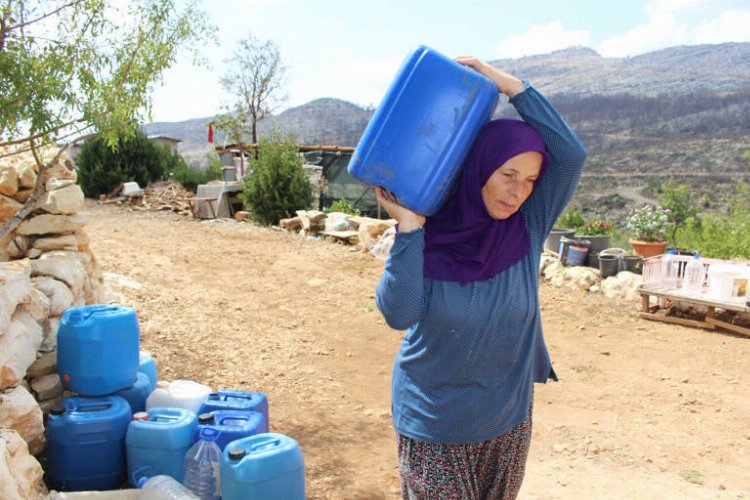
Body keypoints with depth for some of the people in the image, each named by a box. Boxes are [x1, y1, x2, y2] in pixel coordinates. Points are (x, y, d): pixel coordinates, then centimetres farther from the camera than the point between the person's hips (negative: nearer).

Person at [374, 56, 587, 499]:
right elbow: (399, 313, -25)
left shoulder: (527, 228, -8)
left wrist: (511, 85, -22)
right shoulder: (427, 237, -14)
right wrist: (408, 227, -29)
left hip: (508, 419, 3)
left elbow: (572, 155, -19)